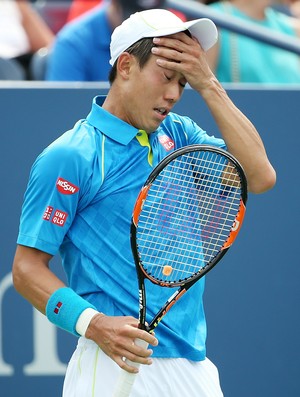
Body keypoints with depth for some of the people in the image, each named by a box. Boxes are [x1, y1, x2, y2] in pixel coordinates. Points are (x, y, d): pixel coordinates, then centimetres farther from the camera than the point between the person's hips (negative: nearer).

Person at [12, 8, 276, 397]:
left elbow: (260, 176, -2)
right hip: (120, 364, -6)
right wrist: (94, 324, -25)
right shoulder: (70, 157, -8)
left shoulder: (178, 134, 11)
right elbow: (27, 267, -9)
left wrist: (208, 85, -5)